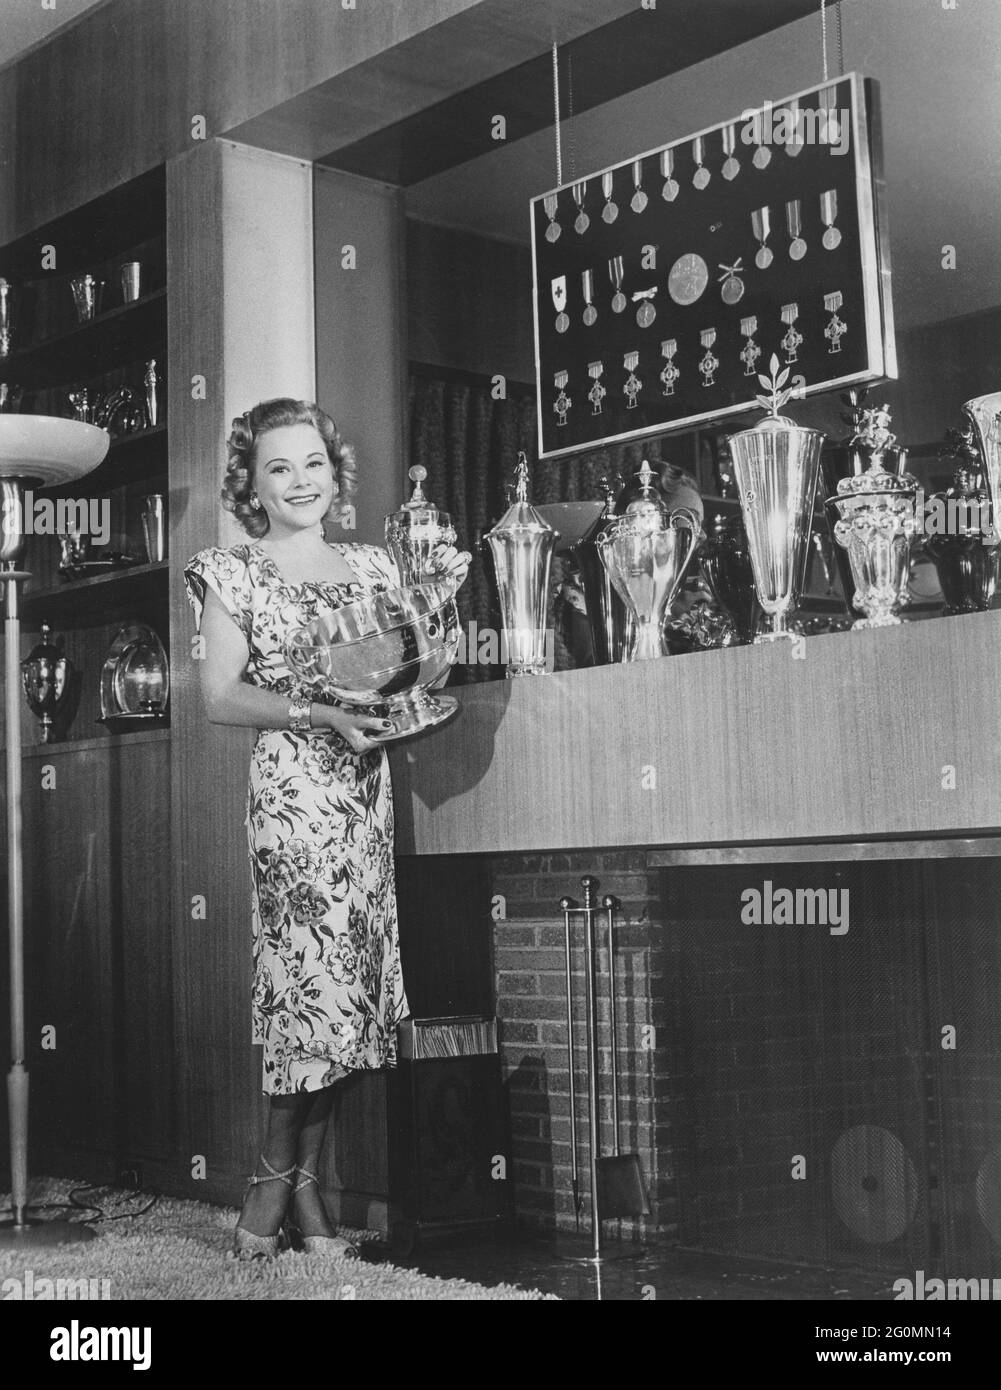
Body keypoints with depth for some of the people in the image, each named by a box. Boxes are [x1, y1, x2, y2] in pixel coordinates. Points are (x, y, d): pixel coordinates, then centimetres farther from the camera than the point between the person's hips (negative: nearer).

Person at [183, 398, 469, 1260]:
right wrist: (318, 715, -16)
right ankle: (286, 1182, 5)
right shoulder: (234, 574, 3)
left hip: (366, 788, 5)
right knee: (319, 975, -11)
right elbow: (220, 697, -5)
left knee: (349, 981, 2)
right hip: (292, 789, -5)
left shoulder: (373, 566, 16)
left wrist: (439, 598, 4)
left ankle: (291, 1189, 12)